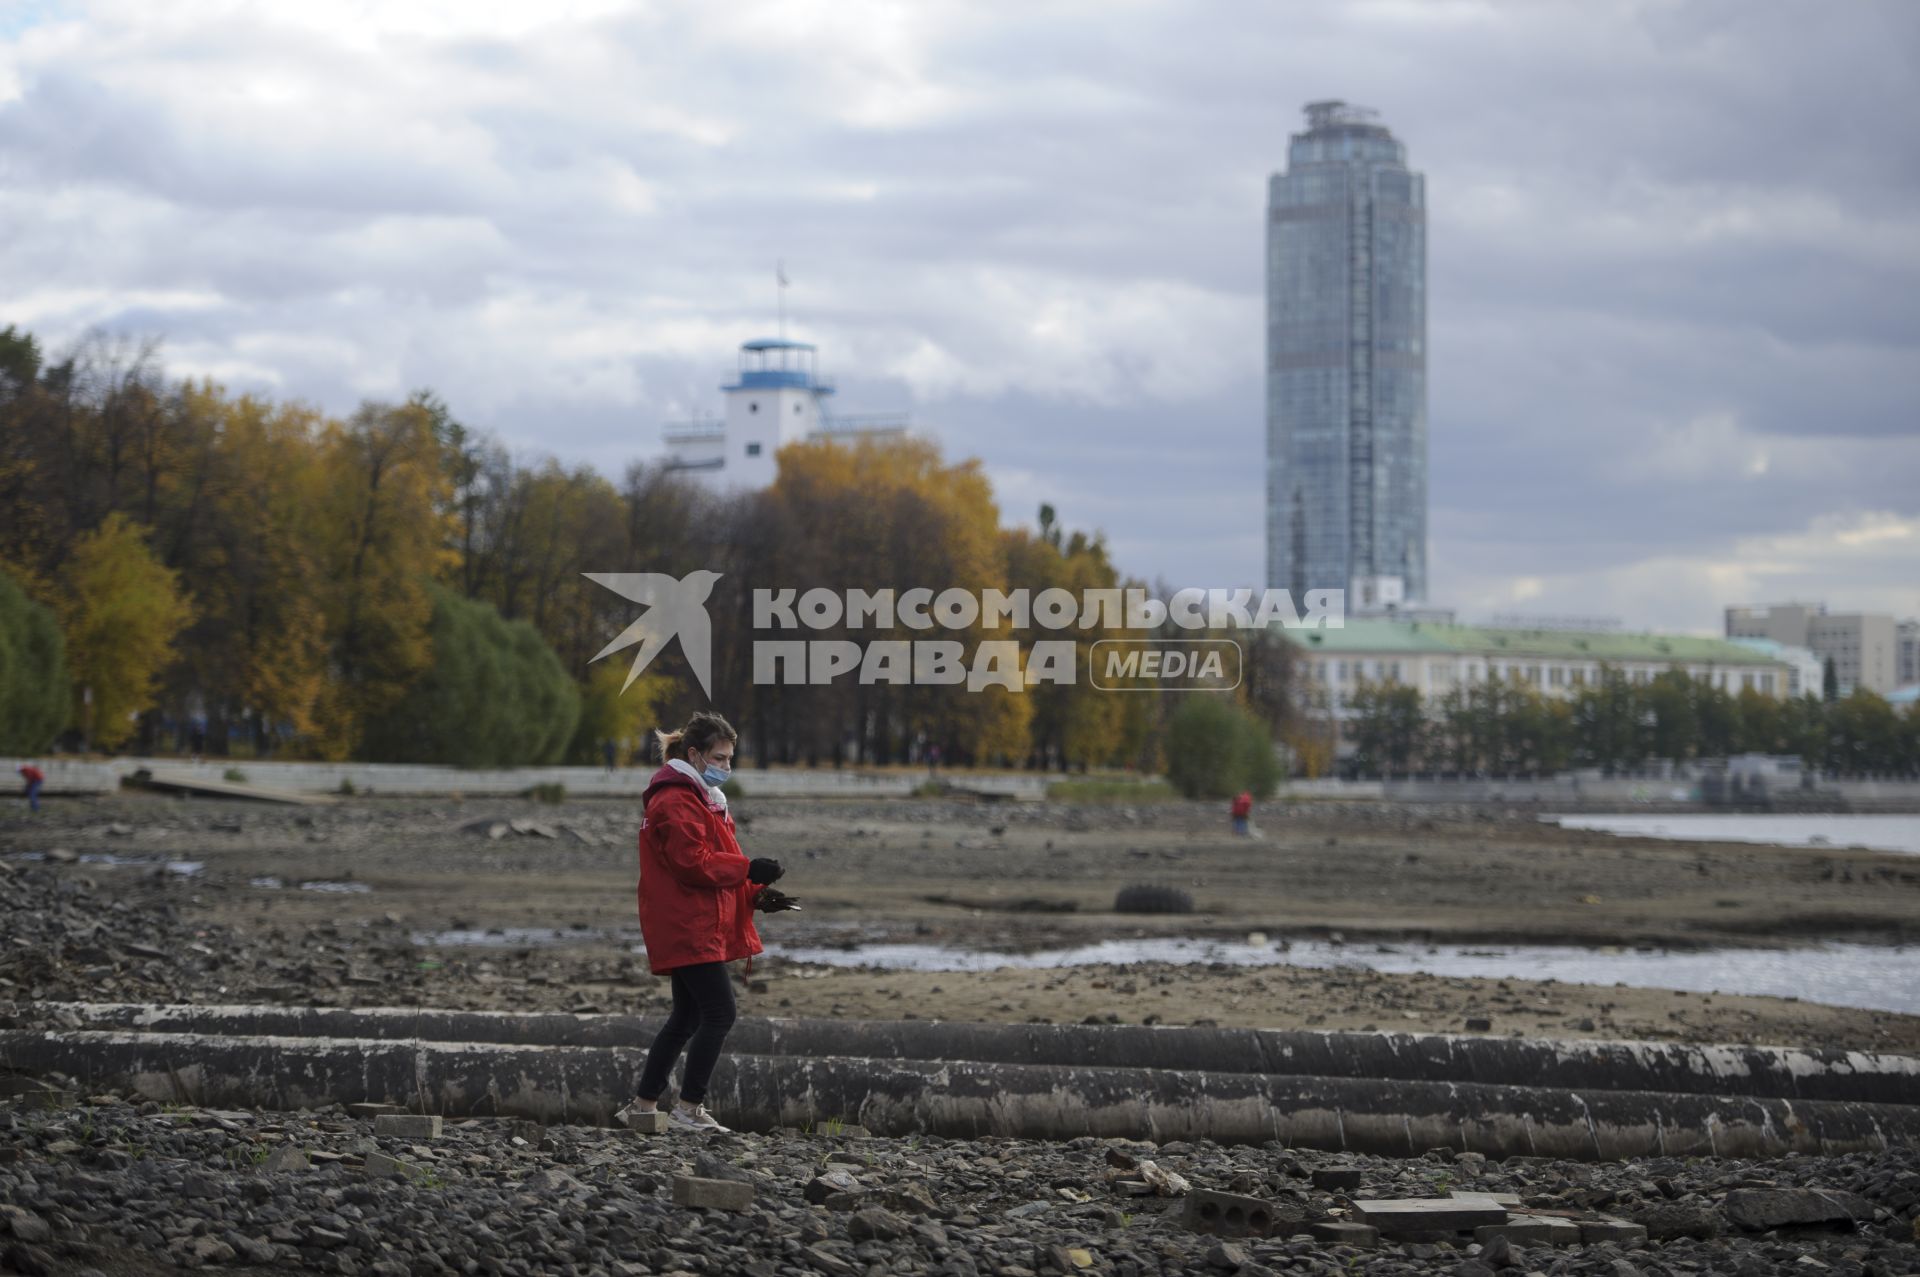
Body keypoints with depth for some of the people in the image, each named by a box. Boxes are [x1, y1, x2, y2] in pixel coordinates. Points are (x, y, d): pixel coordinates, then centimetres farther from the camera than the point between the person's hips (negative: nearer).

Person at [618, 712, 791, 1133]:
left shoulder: (699, 798, 22)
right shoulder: (676, 801, -13)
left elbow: (712, 865, 22)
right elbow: (693, 862, -21)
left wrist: (756, 895, 8)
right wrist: (748, 869, -20)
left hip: (689, 930, 11)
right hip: (689, 929, -11)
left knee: (687, 1018, 15)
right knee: (719, 1013, -12)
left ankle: (643, 1104, 20)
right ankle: (690, 1107, -9)